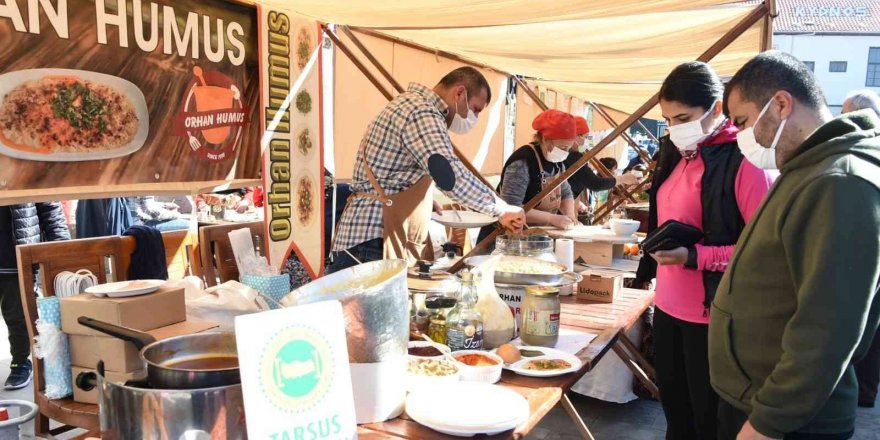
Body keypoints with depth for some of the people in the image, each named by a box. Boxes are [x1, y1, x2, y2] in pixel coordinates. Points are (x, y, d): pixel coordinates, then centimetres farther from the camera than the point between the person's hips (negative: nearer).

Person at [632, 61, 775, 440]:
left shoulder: (744, 162, -16)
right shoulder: (679, 155, 9)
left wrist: (694, 257, -27)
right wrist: (649, 271, 17)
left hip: (713, 315, -7)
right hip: (668, 307, 7)